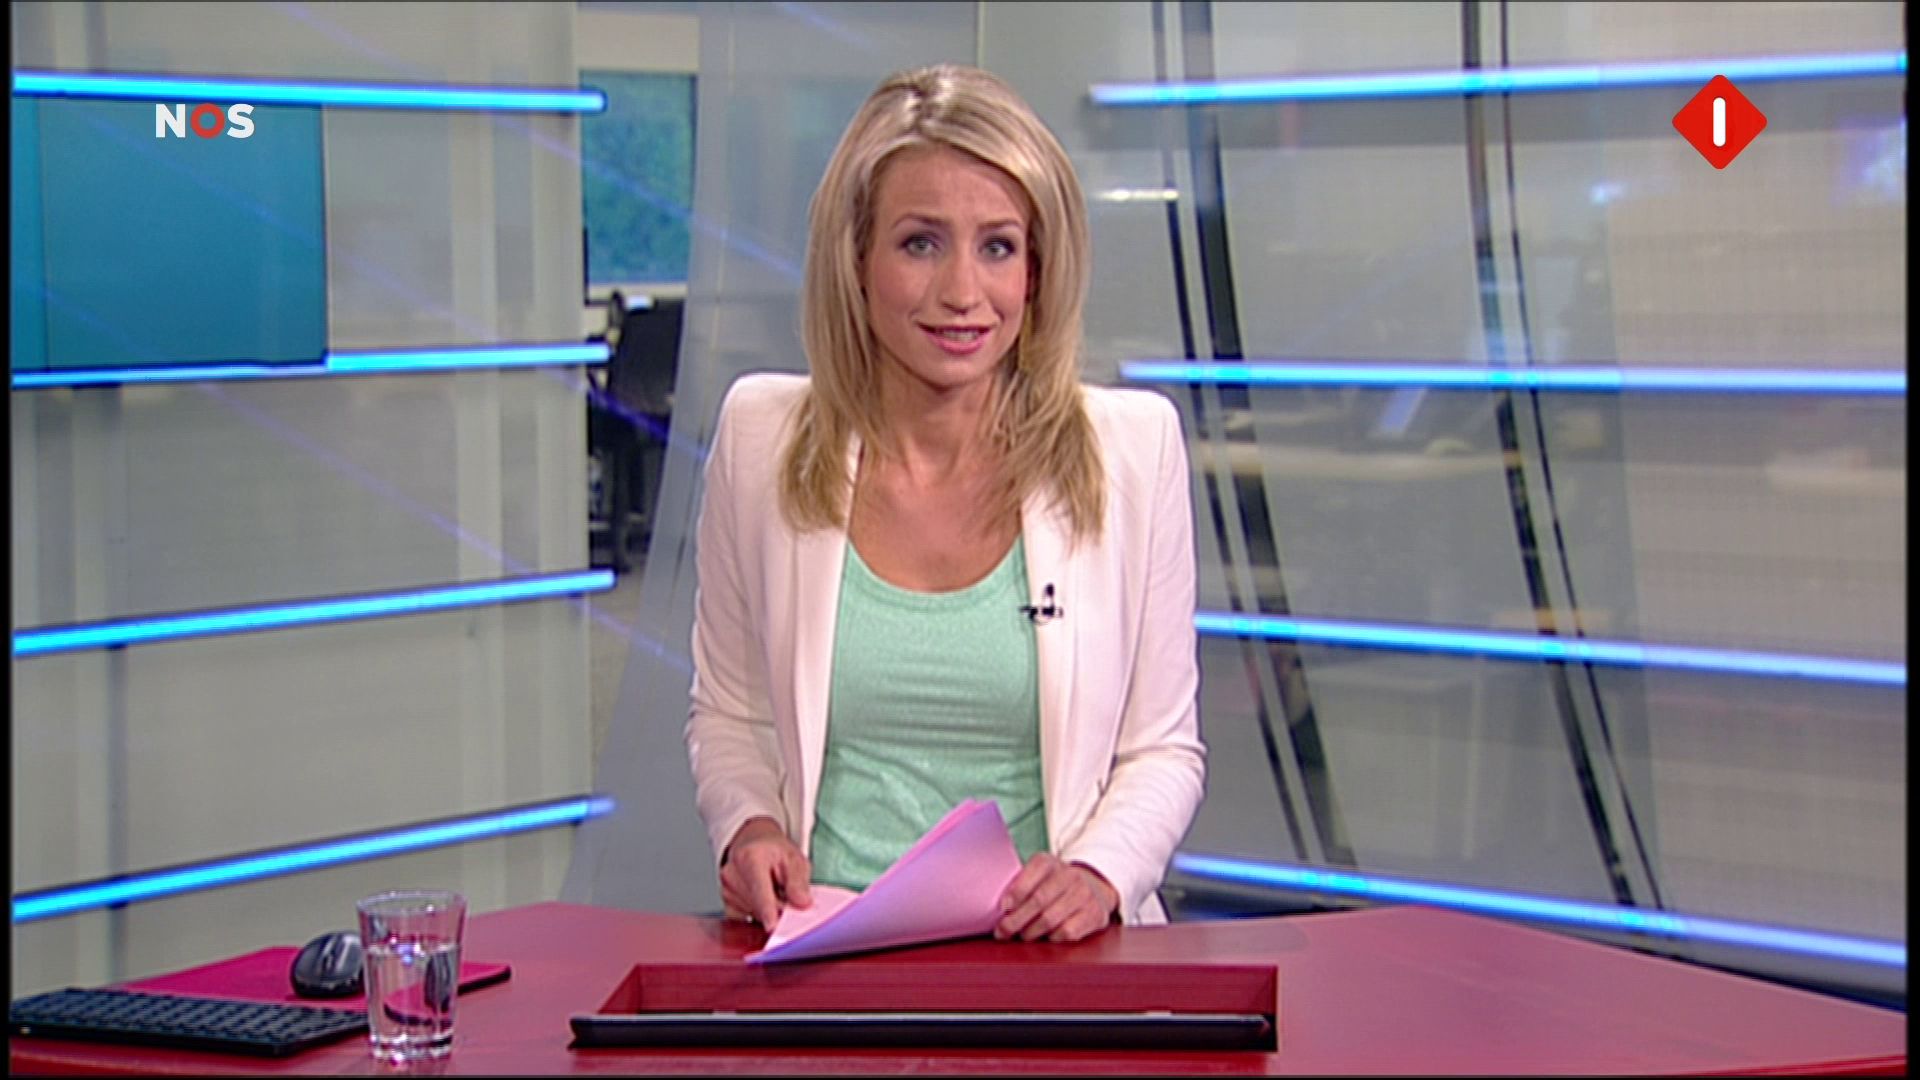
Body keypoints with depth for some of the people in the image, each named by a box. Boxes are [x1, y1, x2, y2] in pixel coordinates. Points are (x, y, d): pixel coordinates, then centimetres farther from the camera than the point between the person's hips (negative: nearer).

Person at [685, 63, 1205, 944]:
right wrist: (749, 829, -4)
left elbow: (1163, 748, 7)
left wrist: (1099, 873, -11)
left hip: (1043, 965, 0)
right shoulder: (759, 436, 5)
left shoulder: (1134, 448, 1)